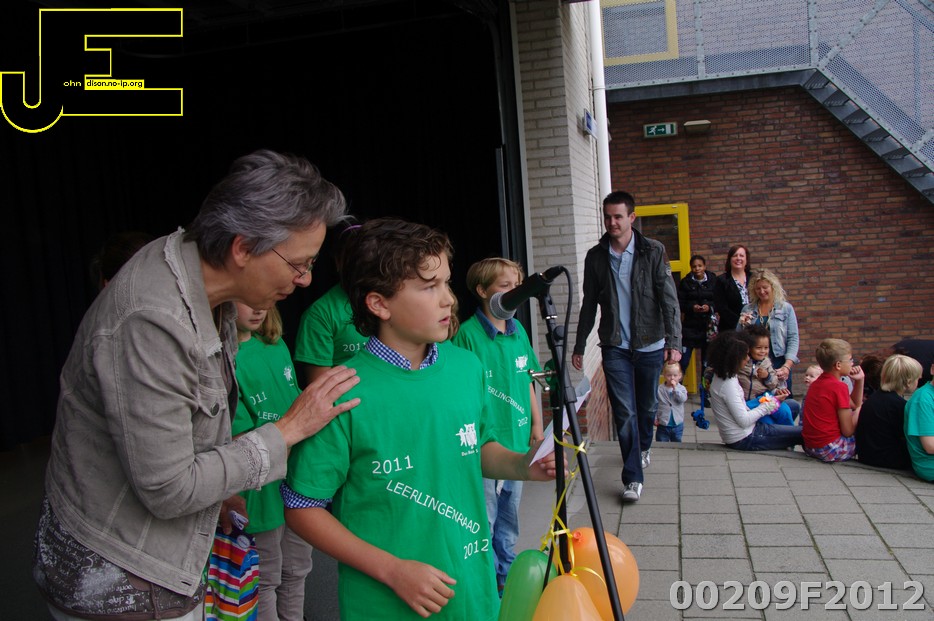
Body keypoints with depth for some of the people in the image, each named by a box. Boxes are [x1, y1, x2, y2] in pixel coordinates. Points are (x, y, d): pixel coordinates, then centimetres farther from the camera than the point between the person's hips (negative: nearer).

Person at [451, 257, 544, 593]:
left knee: (509, 515, 20)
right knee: (484, 518, 3)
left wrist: (536, 424, 13)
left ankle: (507, 575, 36)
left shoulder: (518, 330, 4)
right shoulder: (468, 333, -15)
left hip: (517, 440, 6)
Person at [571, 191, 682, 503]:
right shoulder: (596, 257, 2)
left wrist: (673, 341, -16)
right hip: (615, 347, 0)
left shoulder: (653, 251, -4)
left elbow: (669, 299, -6)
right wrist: (579, 346, 11)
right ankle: (633, 478, 3)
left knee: (648, 406, 15)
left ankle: (643, 447, 45)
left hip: (649, 345, 0)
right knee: (624, 412, -5)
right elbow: (589, 305, 10)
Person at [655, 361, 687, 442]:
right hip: (663, 424, -1)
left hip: (677, 424, 1)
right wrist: (654, 418, -4)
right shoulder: (659, 389, -7)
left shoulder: (681, 388, -3)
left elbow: (683, 399, -22)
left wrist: (675, 388, -24)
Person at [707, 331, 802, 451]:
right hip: (744, 439, -10)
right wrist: (769, 404, -11)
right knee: (803, 433, -9)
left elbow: (740, 410, 9)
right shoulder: (728, 384, -21)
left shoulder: (721, 377, 7)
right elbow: (744, 421, -21)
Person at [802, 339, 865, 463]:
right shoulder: (839, 387, -15)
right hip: (830, 450, -8)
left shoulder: (817, 382, 11)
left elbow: (854, 405, 21)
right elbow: (848, 431, -14)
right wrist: (859, 410, 3)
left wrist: (859, 380, 11)